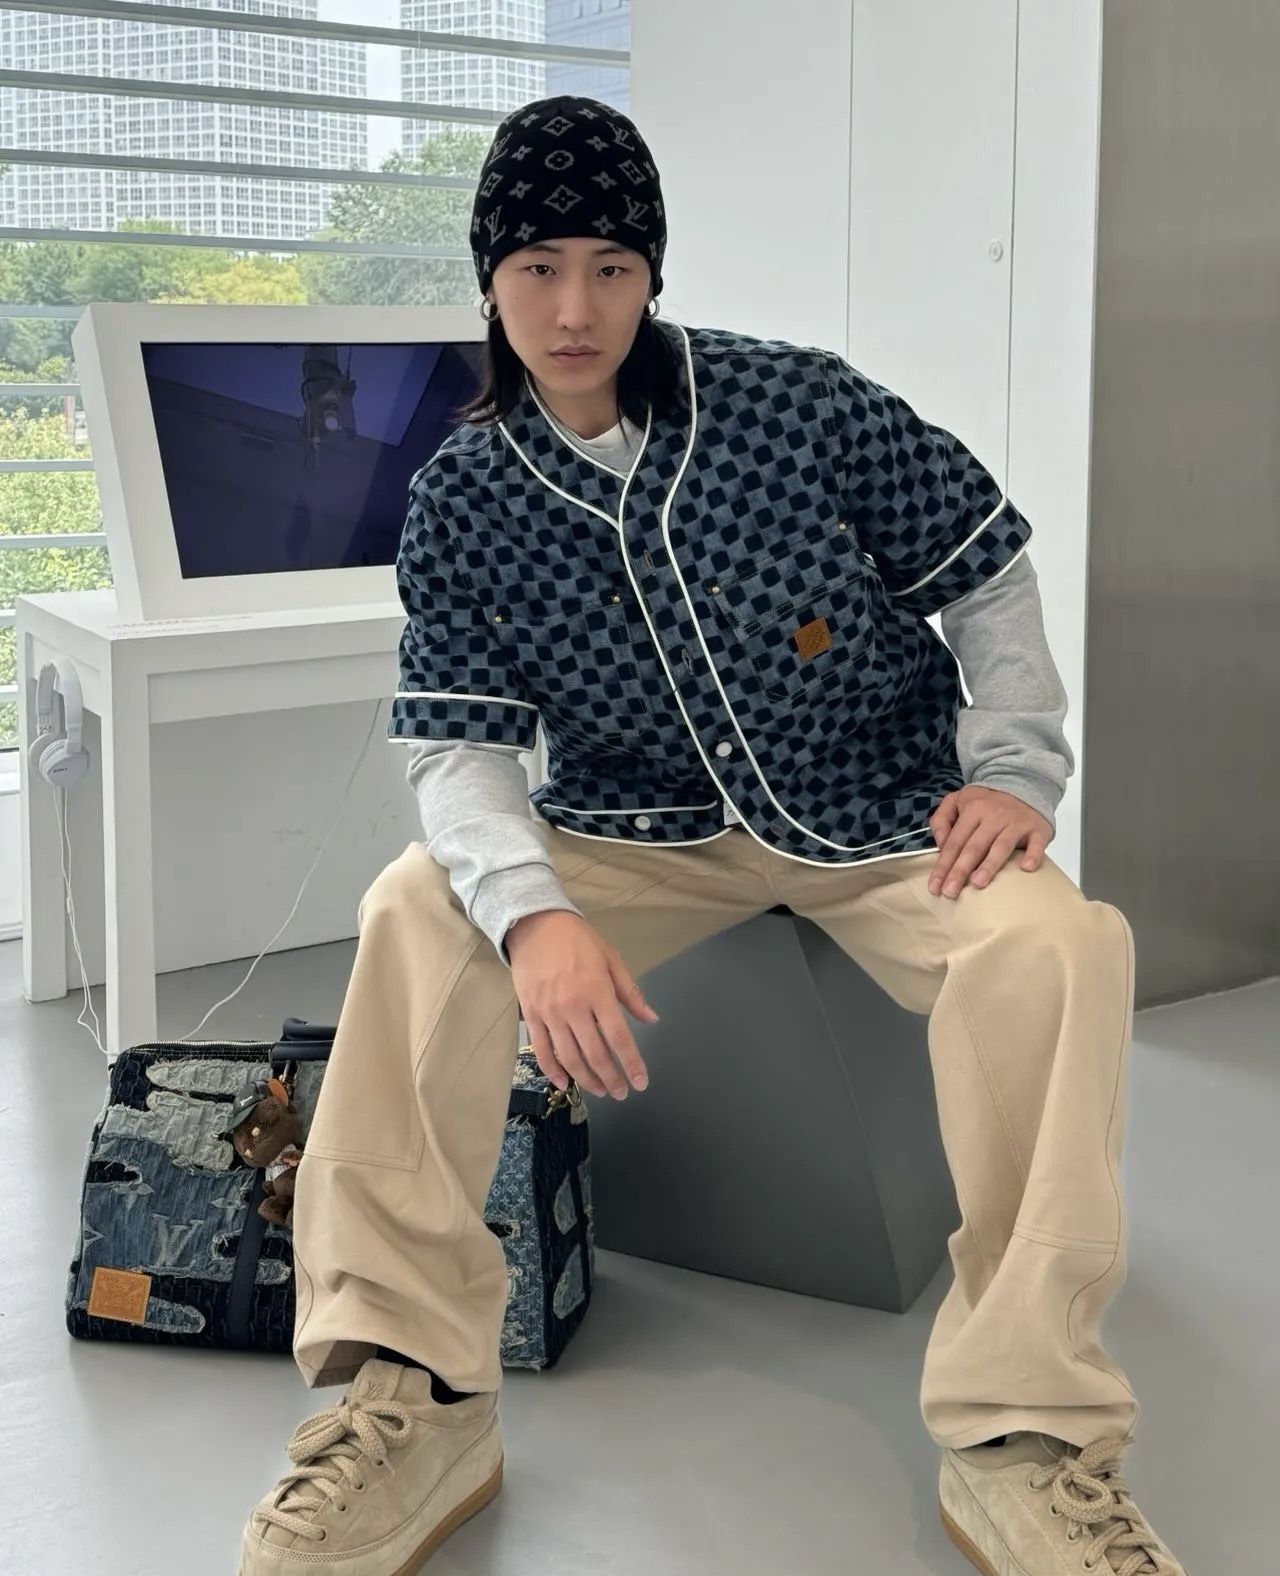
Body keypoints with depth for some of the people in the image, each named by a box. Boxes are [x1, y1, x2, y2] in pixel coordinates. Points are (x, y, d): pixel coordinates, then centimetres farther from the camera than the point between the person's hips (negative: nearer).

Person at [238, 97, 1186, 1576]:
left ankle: (1024, 1440, -24)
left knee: (1052, 942, -31)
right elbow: (457, 749, -11)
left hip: (882, 814, -1)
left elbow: (987, 577, 1)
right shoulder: (460, 500, -4)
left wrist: (1014, 769, -14)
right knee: (418, 914, -24)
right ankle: (414, 1396, -20)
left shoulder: (804, 403, -9)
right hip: (641, 830, 2)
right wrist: (536, 913, -31)